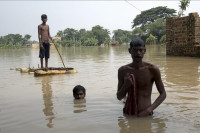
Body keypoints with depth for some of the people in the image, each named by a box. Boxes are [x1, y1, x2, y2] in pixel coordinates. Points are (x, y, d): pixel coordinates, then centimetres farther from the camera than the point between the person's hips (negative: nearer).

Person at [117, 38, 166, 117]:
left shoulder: (152, 70, -11)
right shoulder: (123, 70, -3)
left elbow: (163, 94, -4)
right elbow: (119, 97, 4)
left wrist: (150, 109, -19)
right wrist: (126, 85, -18)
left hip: (145, 115, -2)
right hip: (128, 114, 2)